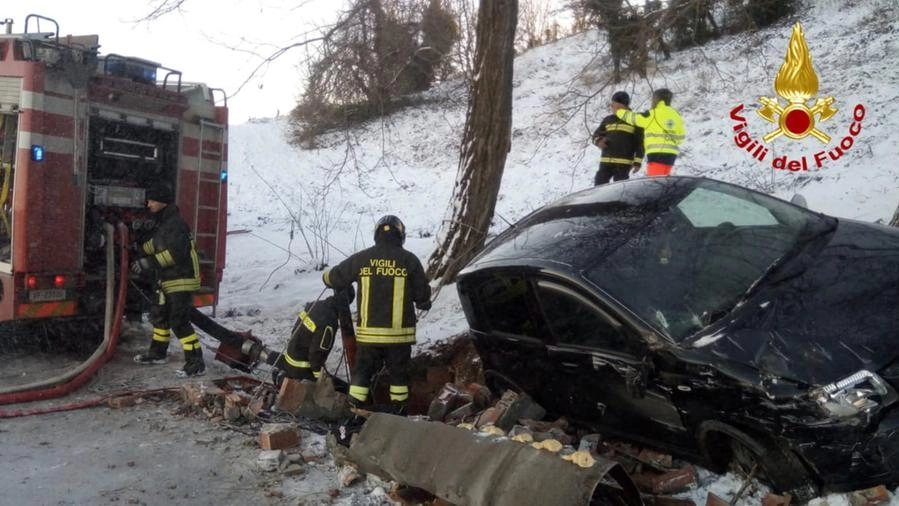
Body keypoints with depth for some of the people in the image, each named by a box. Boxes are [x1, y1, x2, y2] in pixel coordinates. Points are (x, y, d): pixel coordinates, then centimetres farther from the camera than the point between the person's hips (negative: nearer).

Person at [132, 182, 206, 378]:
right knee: (159, 316, 21)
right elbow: (156, 245, 28)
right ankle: (158, 353, 38)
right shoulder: (162, 222, 13)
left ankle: (196, 363, -9)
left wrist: (149, 263, -24)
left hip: (182, 281, -10)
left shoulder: (175, 223, -19)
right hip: (167, 281, 10)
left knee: (179, 322, -12)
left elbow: (175, 253, -27)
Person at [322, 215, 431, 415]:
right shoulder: (409, 260, -6)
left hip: (368, 331, 1)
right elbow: (422, 294, -1)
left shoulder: (361, 258, -2)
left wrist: (327, 276, 33)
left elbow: (333, 278, 9)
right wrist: (423, 304, 22)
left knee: (362, 370, 14)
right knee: (399, 373, 14)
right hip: (399, 332, -1)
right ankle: (398, 412, 20)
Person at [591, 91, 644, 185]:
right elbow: (596, 135, 18)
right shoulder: (607, 120, 13)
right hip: (606, 162, 4)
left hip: (624, 163, -4)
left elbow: (640, 143, 0)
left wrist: (637, 162, -7)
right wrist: (598, 141, -8)